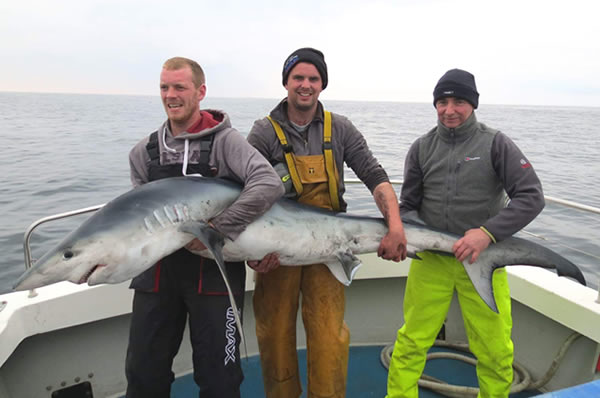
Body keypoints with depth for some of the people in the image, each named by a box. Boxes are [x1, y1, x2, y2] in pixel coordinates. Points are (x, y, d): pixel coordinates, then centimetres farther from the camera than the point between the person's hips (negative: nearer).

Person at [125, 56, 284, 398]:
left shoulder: (224, 140, -7)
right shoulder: (144, 153, 8)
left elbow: (269, 185, -23)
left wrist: (217, 229, -24)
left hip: (214, 272, -4)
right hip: (158, 272, 5)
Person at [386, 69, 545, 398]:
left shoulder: (495, 143, -2)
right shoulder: (422, 148, 5)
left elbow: (531, 197, -8)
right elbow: (409, 205, 9)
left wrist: (488, 232, -21)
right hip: (430, 259, 2)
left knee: (496, 352, 7)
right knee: (410, 343, 5)